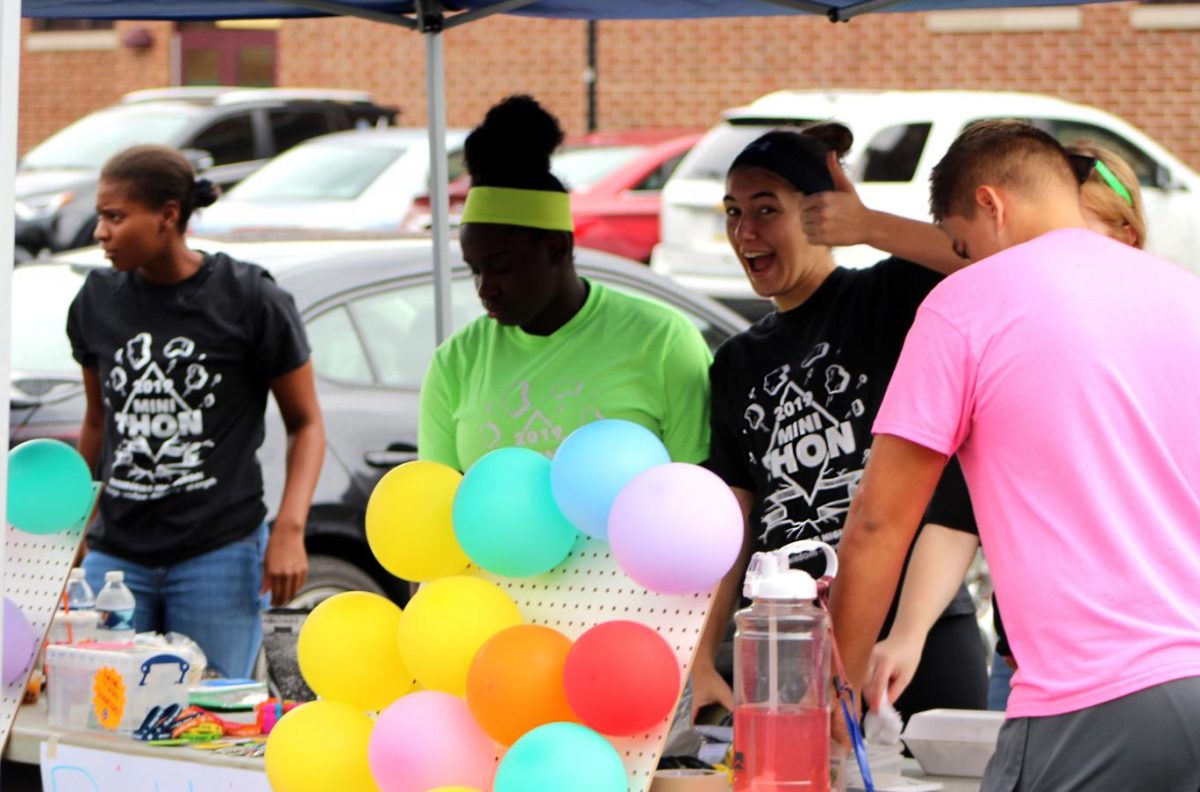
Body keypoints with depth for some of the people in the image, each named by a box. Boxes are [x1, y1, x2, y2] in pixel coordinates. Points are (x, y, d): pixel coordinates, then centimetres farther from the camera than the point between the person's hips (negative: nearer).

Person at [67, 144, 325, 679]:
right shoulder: (98, 300, 8)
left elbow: (305, 422, 1)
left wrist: (289, 529, -11)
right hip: (115, 554, 4)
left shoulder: (249, 300, -4)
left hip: (219, 551, -4)